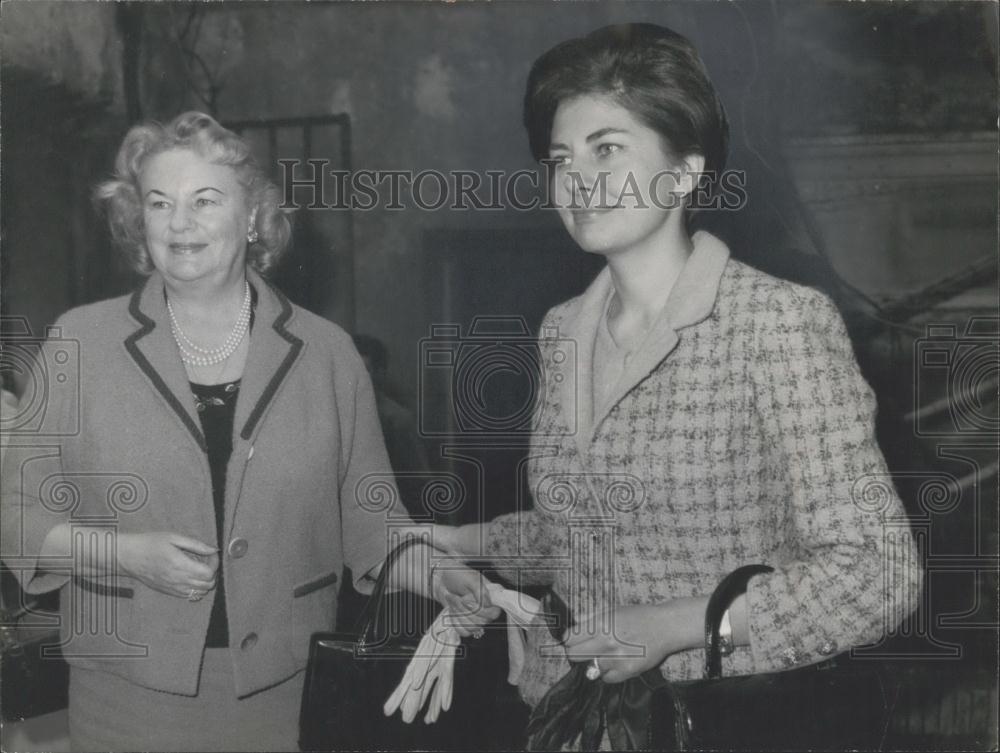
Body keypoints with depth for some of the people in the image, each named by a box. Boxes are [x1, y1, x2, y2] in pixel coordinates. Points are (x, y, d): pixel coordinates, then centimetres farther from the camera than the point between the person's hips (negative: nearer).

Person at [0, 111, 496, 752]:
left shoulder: (327, 353, 0)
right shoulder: (79, 342, -2)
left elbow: (367, 515, 5)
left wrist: (433, 574, -13)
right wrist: (125, 552, -15)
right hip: (129, 693, 0)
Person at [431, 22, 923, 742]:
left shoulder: (781, 322, -16)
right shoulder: (562, 331, 3)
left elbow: (880, 571, -18)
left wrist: (671, 627, -21)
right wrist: (451, 546, 2)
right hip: (561, 709, 5)